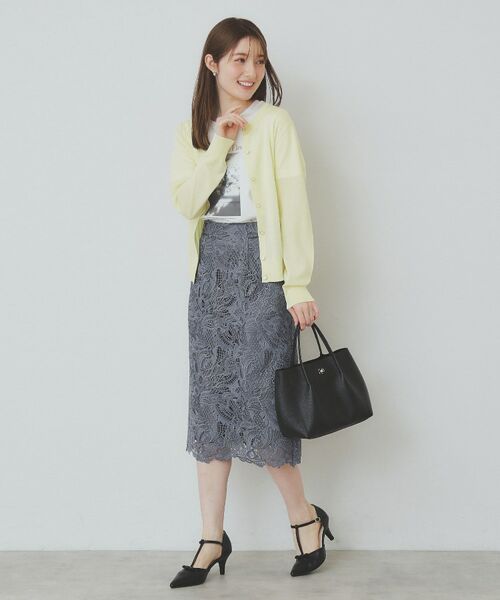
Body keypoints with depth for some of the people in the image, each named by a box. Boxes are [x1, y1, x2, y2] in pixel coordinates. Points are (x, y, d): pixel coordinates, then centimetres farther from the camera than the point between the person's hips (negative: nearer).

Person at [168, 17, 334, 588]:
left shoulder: (274, 123, -2)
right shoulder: (190, 132, 10)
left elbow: (294, 204, -8)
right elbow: (186, 201, -4)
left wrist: (299, 286, -14)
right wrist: (220, 145, -12)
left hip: (261, 269, -4)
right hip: (211, 270, 5)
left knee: (261, 401, -5)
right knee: (210, 403, 5)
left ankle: (304, 516, 18)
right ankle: (212, 539, 15)